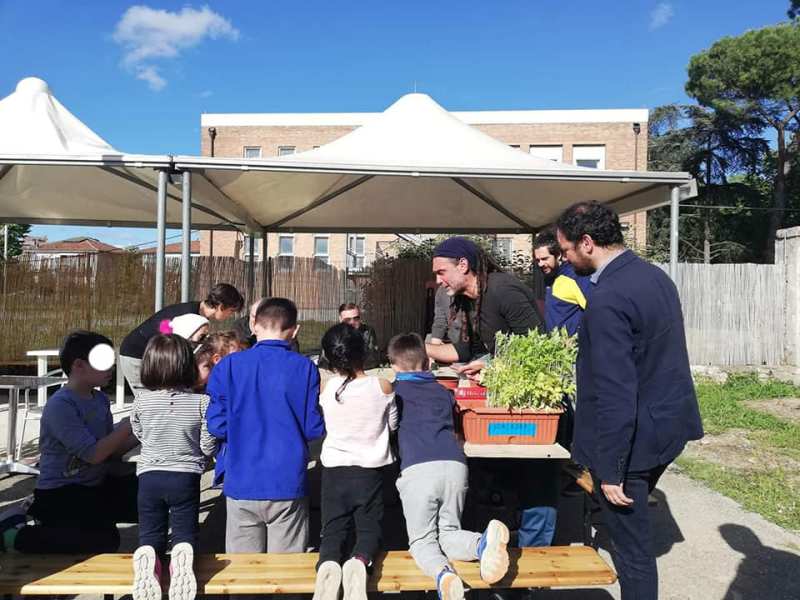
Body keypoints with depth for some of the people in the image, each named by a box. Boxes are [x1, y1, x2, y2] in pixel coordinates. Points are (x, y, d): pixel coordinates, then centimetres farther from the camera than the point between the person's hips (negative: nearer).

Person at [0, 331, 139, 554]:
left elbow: (112, 451, 7)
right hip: (59, 493, -9)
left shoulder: (100, 399, 5)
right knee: (105, 540, -25)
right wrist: (129, 424, -20)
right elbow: (94, 454, -24)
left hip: (95, 485, 9)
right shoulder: (60, 405, -19)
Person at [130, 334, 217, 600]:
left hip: (149, 475, 2)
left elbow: (138, 434, 13)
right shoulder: (202, 403, -12)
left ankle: (147, 556, -18)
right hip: (186, 476, -1)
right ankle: (184, 553, -22)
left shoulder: (141, 402, -6)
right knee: (185, 531, 11)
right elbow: (208, 446, -6)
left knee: (150, 533, 15)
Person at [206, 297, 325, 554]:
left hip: (241, 484, 1)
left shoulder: (228, 366, -5)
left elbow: (216, 424, -5)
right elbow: (314, 428, -6)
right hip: (288, 485, -1)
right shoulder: (304, 368, -7)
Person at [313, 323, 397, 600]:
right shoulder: (382, 387, -10)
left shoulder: (327, 388, -8)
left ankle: (328, 563, -22)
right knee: (369, 529, 11)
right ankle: (359, 561, -21)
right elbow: (393, 424, 6)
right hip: (370, 471, -1)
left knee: (333, 530, 10)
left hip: (334, 470, 1)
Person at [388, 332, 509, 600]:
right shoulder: (443, 391, 27)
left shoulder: (392, 390, 17)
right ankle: (483, 541, -16)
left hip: (417, 469, -3)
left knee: (422, 539, 11)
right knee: (448, 533, 17)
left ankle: (442, 573, -23)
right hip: (455, 465, 3)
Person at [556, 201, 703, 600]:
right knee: (634, 528, 27)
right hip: (668, 425, 9)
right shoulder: (656, 275, 4)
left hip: (633, 437, -9)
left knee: (632, 543, 7)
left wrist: (610, 470, -19)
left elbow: (616, 396, -26)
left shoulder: (607, 300, -26)